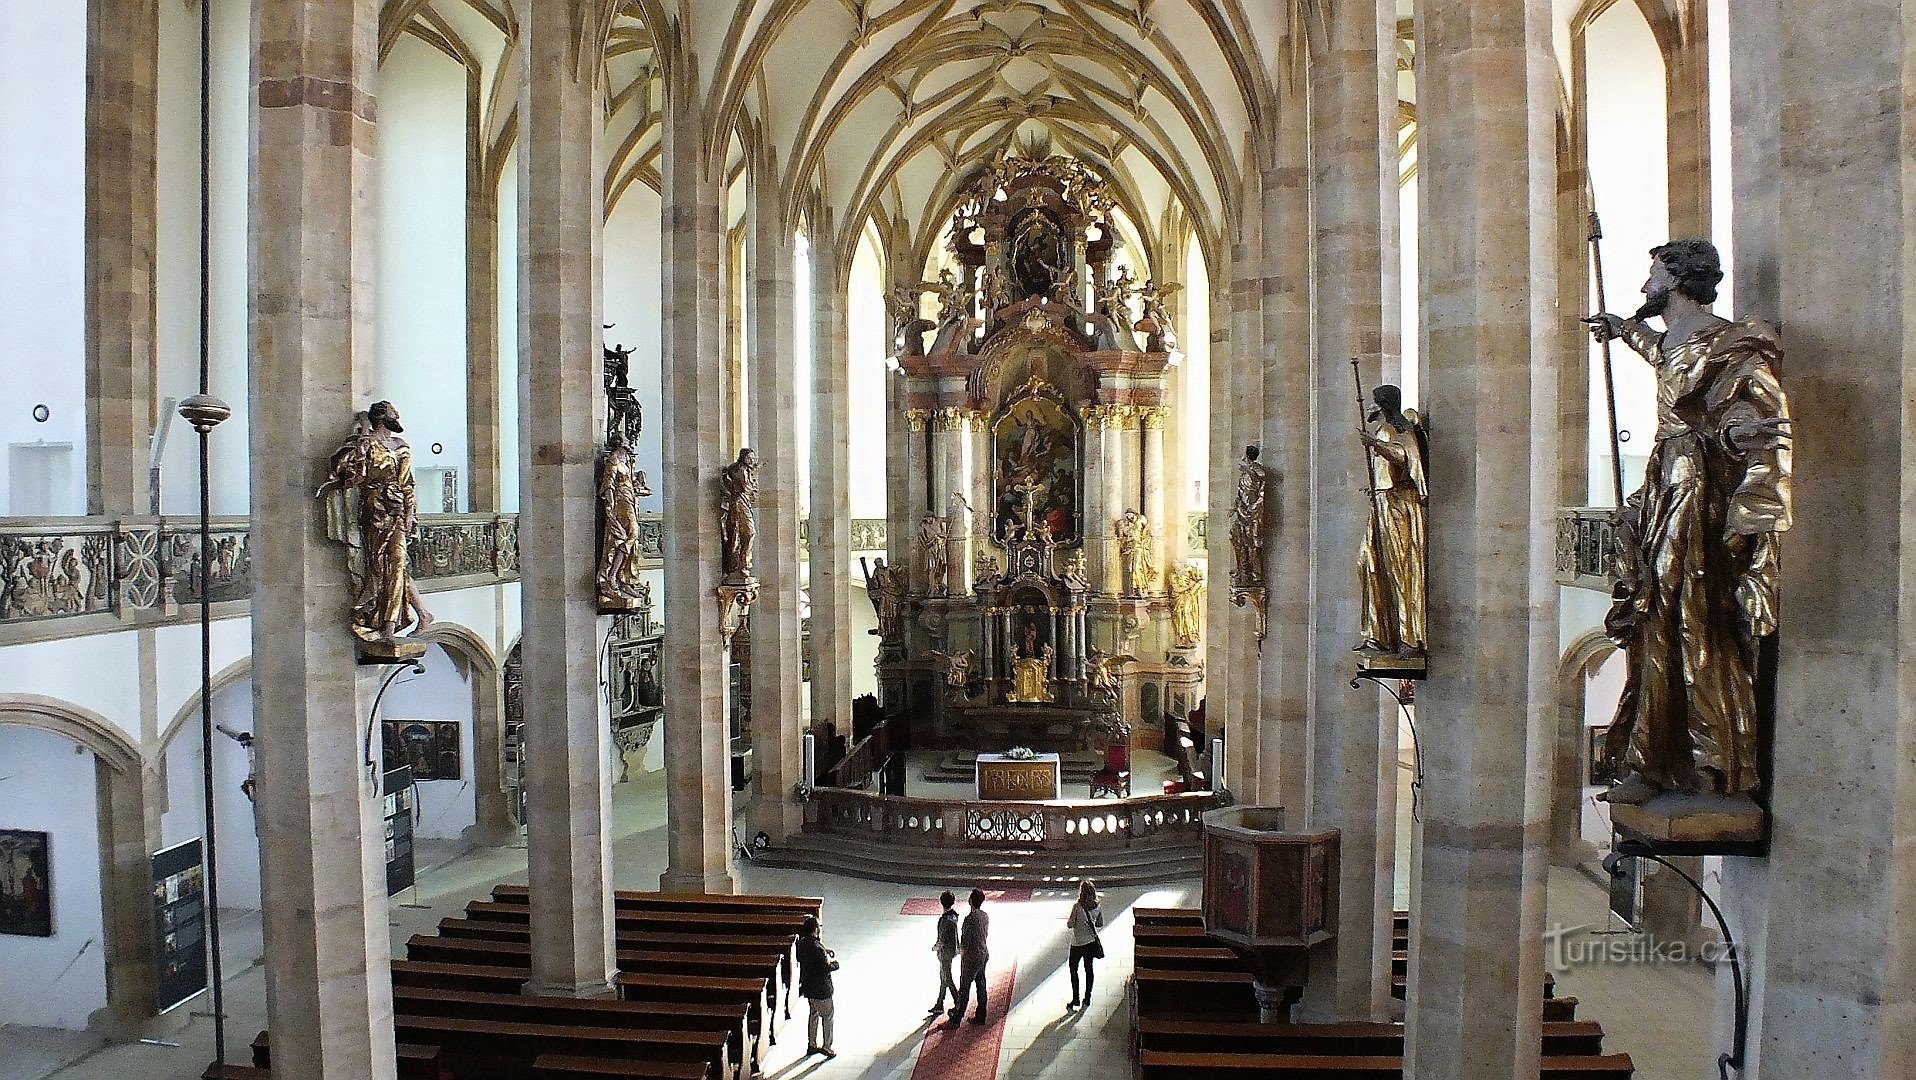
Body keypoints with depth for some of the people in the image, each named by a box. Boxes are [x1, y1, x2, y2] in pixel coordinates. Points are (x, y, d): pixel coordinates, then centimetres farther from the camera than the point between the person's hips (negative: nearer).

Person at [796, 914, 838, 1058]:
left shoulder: (802, 942, -3)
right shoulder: (816, 948, -29)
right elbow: (825, 967, -27)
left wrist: (825, 951, 7)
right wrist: (835, 964, -7)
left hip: (808, 986, 8)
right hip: (821, 989, -8)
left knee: (813, 1014, 21)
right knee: (827, 1017, 9)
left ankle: (811, 1045, 31)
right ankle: (827, 1046, 18)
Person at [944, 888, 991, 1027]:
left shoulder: (970, 919, -24)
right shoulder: (985, 916, 0)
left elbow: (964, 943, -20)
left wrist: (962, 957, -6)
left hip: (971, 958, -8)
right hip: (984, 954, 8)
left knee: (964, 989, 1)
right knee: (981, 986, 17)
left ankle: (955, 1020, 9)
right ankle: (980, 1017, 26)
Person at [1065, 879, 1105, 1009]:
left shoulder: (1077, 907, -22)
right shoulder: (1097, 906, -7)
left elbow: (1069, 925, -15)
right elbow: (1101, 923, 5)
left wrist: (1069, 921, 5)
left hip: (1078, 943, -5)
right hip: (1092, 941, 5)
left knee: (1073, 969, 11)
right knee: (1088, 969, 17)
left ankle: (1075, 999, 12)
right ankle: (1087, 998, 23)